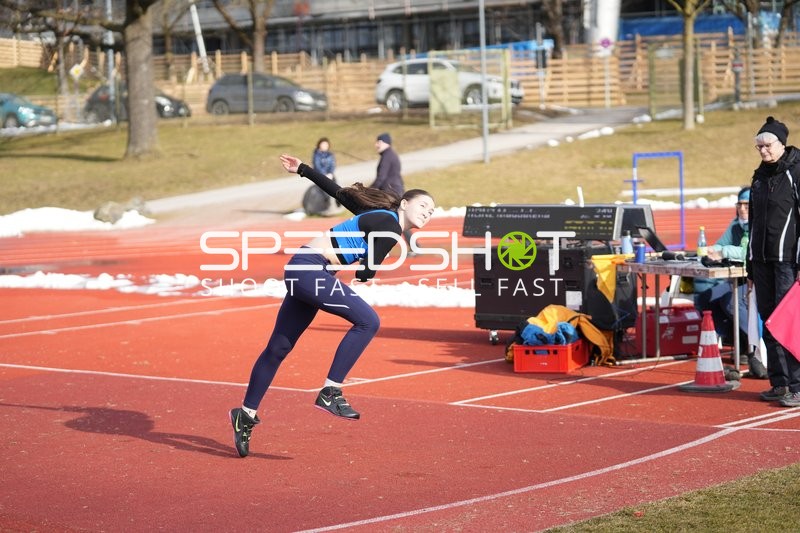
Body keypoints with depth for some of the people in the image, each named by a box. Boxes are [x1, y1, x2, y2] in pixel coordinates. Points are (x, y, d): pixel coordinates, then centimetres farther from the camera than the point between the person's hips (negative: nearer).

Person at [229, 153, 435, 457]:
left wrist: (303, 169, 28)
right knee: (367, 321, -19)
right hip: (310, 270, -10)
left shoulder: (380, 216, 15)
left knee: (279, 348, 13)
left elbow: (338, 191, 22)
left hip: (304, 272, 10)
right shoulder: (388, 227, -12)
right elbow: (365, 273, -14)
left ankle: (246, 414, 19)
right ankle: (330, 393, -17)